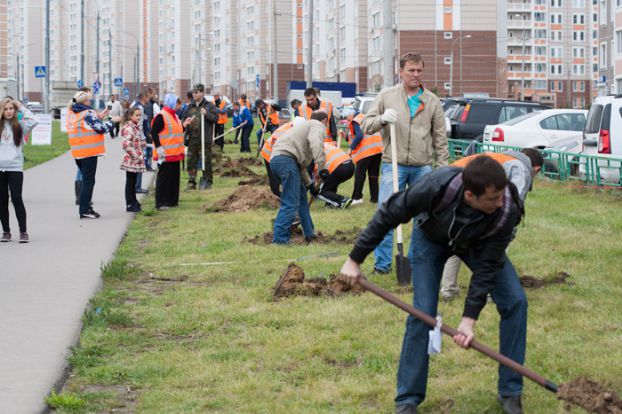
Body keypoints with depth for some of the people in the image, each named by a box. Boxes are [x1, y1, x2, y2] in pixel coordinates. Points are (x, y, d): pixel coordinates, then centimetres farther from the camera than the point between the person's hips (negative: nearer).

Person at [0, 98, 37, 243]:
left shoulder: (19, 125, 2)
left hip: (15, 167, -2)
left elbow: (32, 121, -13)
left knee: (16, 199, -7)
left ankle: (23, 231, -1)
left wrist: (21, 107, -5)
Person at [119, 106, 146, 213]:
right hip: (131, 160, -8)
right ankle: (129, 205, 4)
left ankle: (133, 202, 25)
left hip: (137, 160, 8)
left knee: (133, 182, 16)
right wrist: (136, 156, -21)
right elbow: (127, 145, -24)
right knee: (130, 182, -1)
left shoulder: (137, 127, 12)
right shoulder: (129, 128, -17)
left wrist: (143, 143, 8)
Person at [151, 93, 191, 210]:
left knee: (174, 177, 12)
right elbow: (154, 133, -17)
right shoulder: (161, 116, -13)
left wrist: (184, 125, 11)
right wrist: (159, 147, -22)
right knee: (164, 178, -6)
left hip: (175, 153, 9)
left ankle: (172, 200, 20)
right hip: (166, 154, -9)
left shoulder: (174, 116, 16)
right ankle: (161, 203, -3)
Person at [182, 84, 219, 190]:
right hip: (192, 139, 5)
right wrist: (185, 123, 0)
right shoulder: (190, 106, 14)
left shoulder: (209, 105, -1)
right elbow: (185, 119, 21)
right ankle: (191, 182, 11)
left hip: (205, 139, -5)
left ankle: (207, 181, 9)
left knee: (206, 161, 0)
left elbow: (216, 118, -6)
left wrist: (206, 113, -18)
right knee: (191, 161, 5)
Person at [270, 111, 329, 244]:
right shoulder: (319, 125, 10)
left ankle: (310, 235, 32)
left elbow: (301, 163, 40)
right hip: (286, 158, -10)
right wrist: (321, 167, -20)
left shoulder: (306, 125, 37)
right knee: (290, 203, -11)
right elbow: (316, 143, -16)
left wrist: (310, 184, 44)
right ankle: (280, 240, -17)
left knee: (301, 194, 23)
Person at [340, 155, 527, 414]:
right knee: (422, 313, -13)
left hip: (478, 244, 2)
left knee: (515, 301, -12)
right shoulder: (437, 186, -42)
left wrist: (469, 319, -33)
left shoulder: (507, 211, -38)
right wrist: (355, 259, -20)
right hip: (431, 237, -1)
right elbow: (388, 214, -25)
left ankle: (510, 392, 1)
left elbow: (487, 267, -29)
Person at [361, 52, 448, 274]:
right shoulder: (386, 96, 4)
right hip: (393, 165, -2)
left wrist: (443, 168, 4)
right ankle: (382, 263, -1)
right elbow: (366, 126, 4)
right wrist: (382, 119, -16)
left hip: (422, 167, 2)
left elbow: (440, 138, 10)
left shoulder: (432, 101, 7)